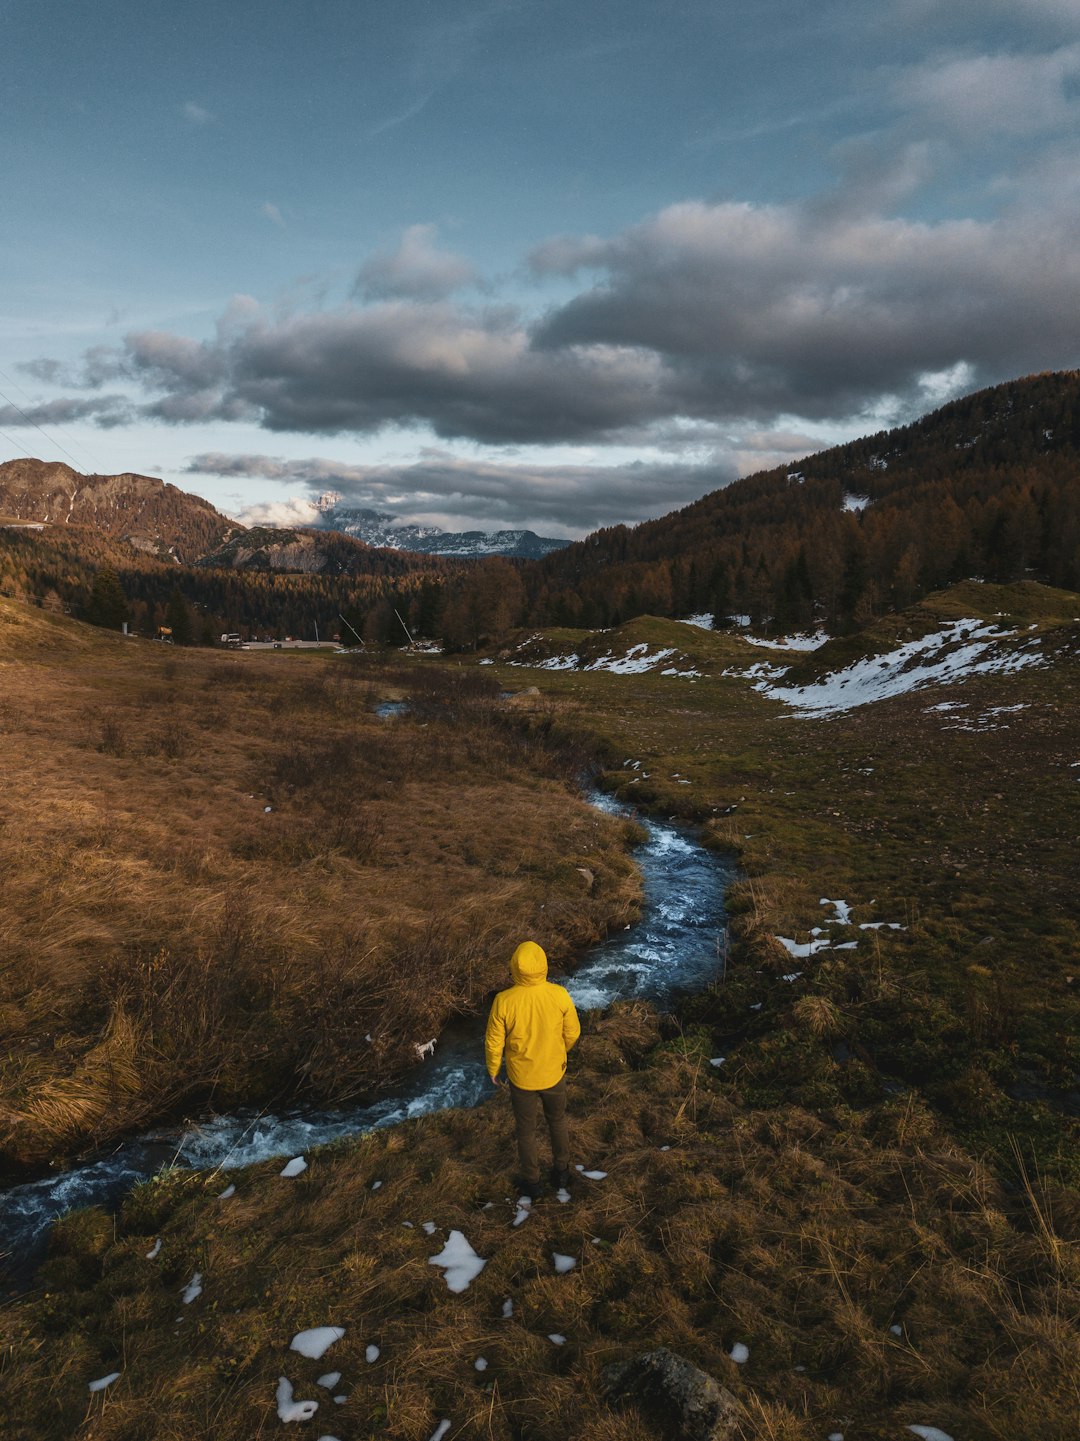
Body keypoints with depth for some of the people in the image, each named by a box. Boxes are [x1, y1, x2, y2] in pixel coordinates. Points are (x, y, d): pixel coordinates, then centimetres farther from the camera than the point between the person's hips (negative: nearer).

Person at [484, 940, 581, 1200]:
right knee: (558, 1122, 28)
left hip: (521, 1078, -1)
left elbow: (494, 1042, -16)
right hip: (554, 1073, 1)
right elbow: (572, 1032, -9)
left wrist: (493, 1070, 4)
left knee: (526, 1130, 22)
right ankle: (561, 1171, 46)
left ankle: (531, 1182, 40)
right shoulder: (559, 994, -25)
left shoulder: (504, 1001, -29)